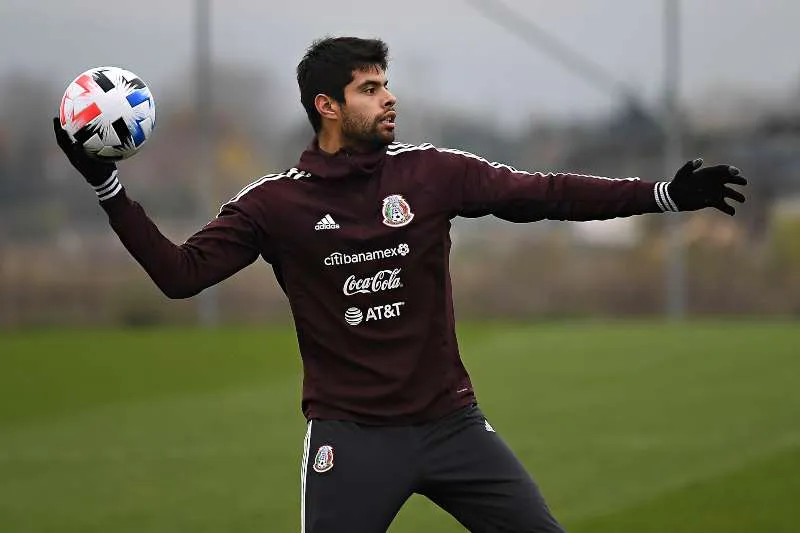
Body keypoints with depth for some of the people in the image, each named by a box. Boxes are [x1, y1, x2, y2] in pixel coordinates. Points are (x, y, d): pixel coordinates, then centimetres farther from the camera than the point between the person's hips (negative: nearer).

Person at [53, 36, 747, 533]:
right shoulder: (274, 202, -3)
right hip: (351, 437, -2)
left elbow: (546, 195, 1)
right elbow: (180, 274, -5)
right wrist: (108, 187, -12)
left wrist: (666, 194, -6)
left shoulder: (434, 172, 0)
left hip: (451, 420, 3)